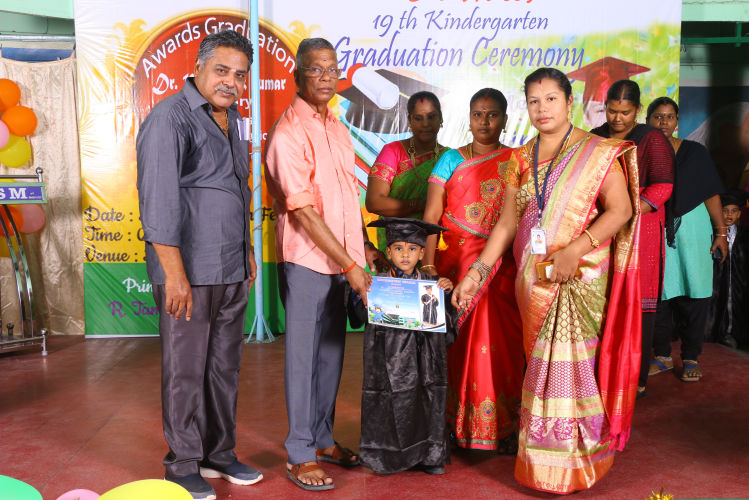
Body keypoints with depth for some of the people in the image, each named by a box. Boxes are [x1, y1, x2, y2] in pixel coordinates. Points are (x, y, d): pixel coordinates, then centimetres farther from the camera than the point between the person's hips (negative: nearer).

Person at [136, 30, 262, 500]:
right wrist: (175, 273, -21)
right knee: (186, 369, 3)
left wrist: (249, 251, 21)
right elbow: (158, 200, -17)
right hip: (189, 271, -8)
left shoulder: (231, 118, 16)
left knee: (225, 365, 15)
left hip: (232, 270, 8)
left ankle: (219, 453, 29)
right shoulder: (170, 118, -10)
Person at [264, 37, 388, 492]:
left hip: (341, 261, 8)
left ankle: (323, 439, 30)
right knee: (304, 358, 2)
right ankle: (300, 455, 15)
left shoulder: (338, 129, 13)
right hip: (306, 261, -8)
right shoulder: (288, 133, -13)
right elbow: (304, 212, -17)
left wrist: (364, 249, 12)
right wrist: (350, 266, -17)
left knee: (332, 355, 15)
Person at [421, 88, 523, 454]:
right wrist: (428, 266, -10)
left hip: (503, 268, 0)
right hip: (455, 264, 0)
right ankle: (455, 423, 14)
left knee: (500, 345, -1)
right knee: (457, 344, 1)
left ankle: (503, 427, 12)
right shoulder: (451, 160, 8)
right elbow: (431, 217, 1)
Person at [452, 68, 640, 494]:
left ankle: (571, 464, 11)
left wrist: (576, 249, -21)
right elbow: (507, 223, 11)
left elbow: (621, 209, -8)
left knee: (568, 365, -4)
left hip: (579, 279, -4)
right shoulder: (521, 160, 13)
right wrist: (476, 272, 3)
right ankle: (540, 462, 18)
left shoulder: (598, 153, 0)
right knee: (542, 363, 7)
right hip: (533, 281, 4)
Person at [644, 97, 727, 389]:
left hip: (691, 227, 0)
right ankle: (662, 356, 18)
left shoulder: (695, 152, 4)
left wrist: (721, 232, 1)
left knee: (693, 295, 1)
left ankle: (691, 358, 15)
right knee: (658, 294, 3)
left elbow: (711, 194, 4)